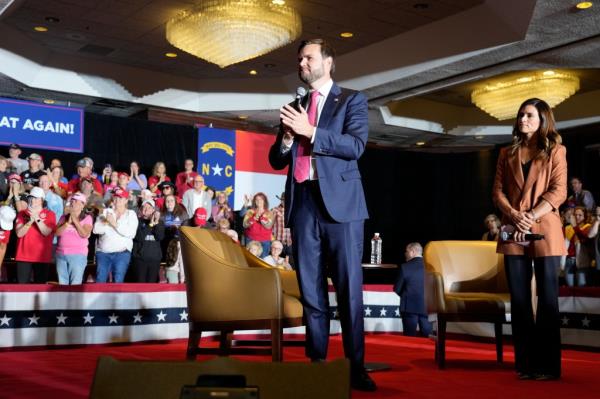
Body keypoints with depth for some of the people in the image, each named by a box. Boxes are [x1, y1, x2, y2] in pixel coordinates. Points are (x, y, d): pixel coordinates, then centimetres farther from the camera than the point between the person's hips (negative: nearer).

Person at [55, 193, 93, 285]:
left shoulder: (87, 218, 1)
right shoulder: (64, 217, 12)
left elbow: (84, 234, -12)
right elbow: (57, 232, 1)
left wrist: (75, 221, -12)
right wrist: (68, 223, -9)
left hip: (78, 255, -4)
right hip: (61, 254, 4)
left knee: (75, 283, -5)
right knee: (62, 283, 8)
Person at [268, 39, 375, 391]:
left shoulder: (352, 100, 7)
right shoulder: (294, 107, 20)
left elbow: (355, 146, -9)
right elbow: (276, 160, 18)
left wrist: (310, 131, -15)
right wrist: (287, 138, -3)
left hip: (340, 201, -4)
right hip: (303, 203, 5)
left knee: (349, 289, -4)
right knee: (310, 290, 5)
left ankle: (356, 367, 2)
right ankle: (317, 363, 11)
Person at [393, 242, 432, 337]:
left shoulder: (405, 267, -9)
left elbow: (397, 289, -2)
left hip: (410, 306, -3)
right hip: (427, 307, 3)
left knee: (410, 338, 4)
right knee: (427, 336, 9)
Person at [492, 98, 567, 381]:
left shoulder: (555, 151, 7)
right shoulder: (507, 154, 17)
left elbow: (558, 191, -3)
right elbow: (497, 191, 8)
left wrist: (531, 217, -15)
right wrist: (514, 216, -10)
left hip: (544, 231, -3)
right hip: (513, 233, 3)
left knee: (547, 298, -2)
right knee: (519, 299, 3)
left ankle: (548, 365, 3)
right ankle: (525, 363, 8)